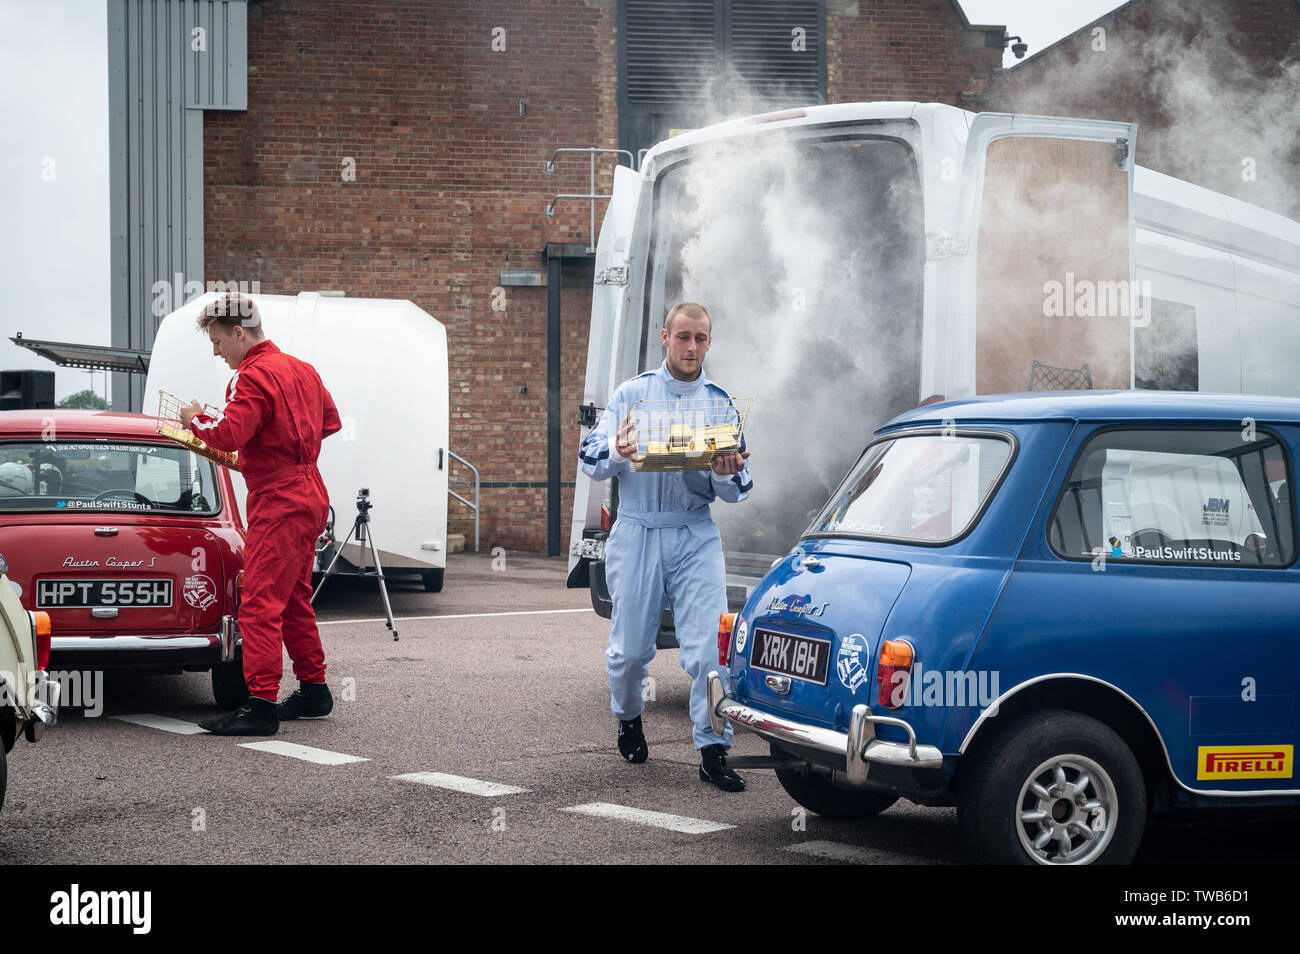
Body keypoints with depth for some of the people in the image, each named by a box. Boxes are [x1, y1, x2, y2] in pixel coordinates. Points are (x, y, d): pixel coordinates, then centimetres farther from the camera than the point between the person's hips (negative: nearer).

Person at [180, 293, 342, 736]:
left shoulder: (254, 376, -15)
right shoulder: (300, 368, 14)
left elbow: (227, 435, -26)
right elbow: (330, 421, 25)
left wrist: (196, 419, -7)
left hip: (279, 503, -10)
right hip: (309, 496, 10)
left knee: (260, 604, -10)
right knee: (294, 600, 19)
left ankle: (261, 704, -13)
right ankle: (313, 690, 26)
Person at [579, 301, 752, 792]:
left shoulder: (720, 403, 7)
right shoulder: (631, 394, 5)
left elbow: (738, 491, 7)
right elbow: (590, 461, 1)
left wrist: (725, 475, -17)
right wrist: (617, 452, -21)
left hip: (696, 536, 0)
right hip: (637, 531, 0)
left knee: (710, 648, -11)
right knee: (631, 647, 6)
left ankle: (713, 751, -4)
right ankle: (628, 716, 36)